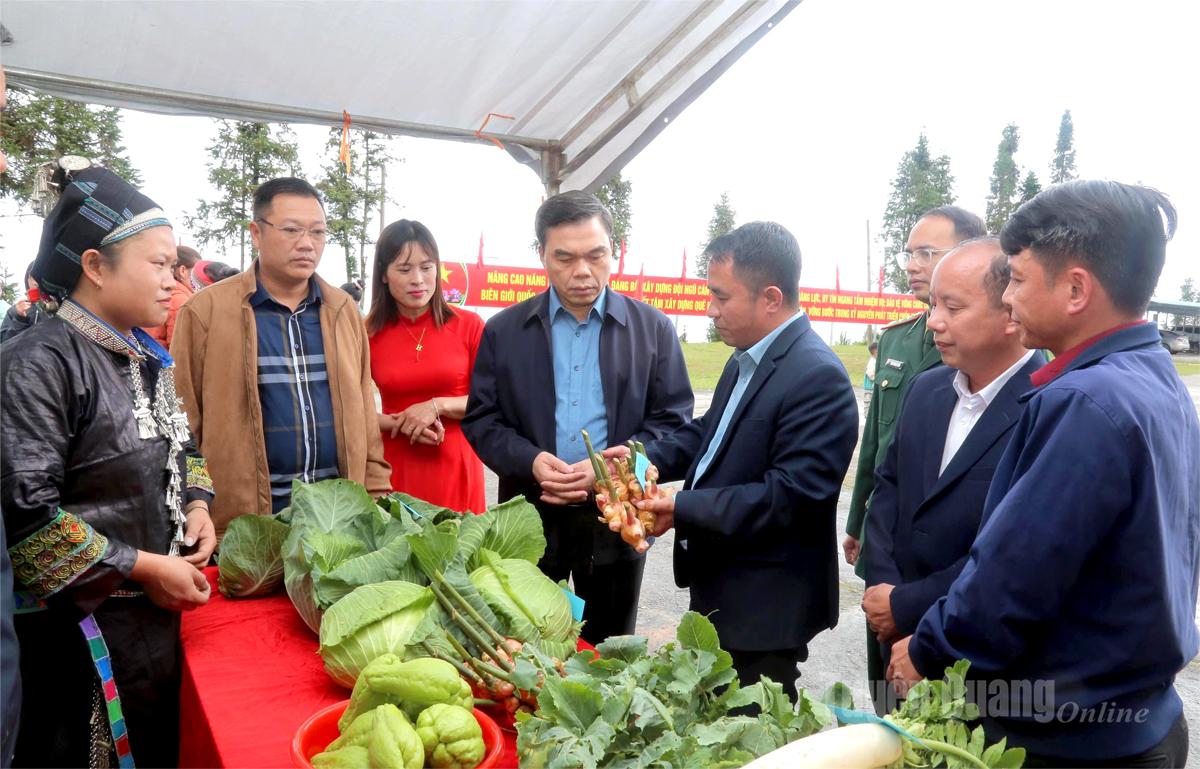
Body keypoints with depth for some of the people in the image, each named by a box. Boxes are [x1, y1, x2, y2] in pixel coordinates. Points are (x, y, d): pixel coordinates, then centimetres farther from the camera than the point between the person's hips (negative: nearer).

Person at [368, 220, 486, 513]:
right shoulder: (366, 333, 1)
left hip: (456, 470, 0)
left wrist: (438, 406, -14)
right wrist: (399, 423, -10)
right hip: (394, 471, 1)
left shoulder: (469, 325, -2)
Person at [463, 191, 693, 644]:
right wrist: (530, 460, -17)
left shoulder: (653, 329, 1)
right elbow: (481, 420, 3)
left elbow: (673, 419, 0)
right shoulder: (504, 331, 3)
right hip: (531, 521, 1)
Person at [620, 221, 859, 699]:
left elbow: (791, 495, -27)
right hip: (719, 591, 9)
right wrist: (648, 457, 1)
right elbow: (710, 432, 18)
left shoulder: (818, 376, -23)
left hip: (765, 606, -9)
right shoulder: (745, 360, 7)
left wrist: (684, 509, -24)